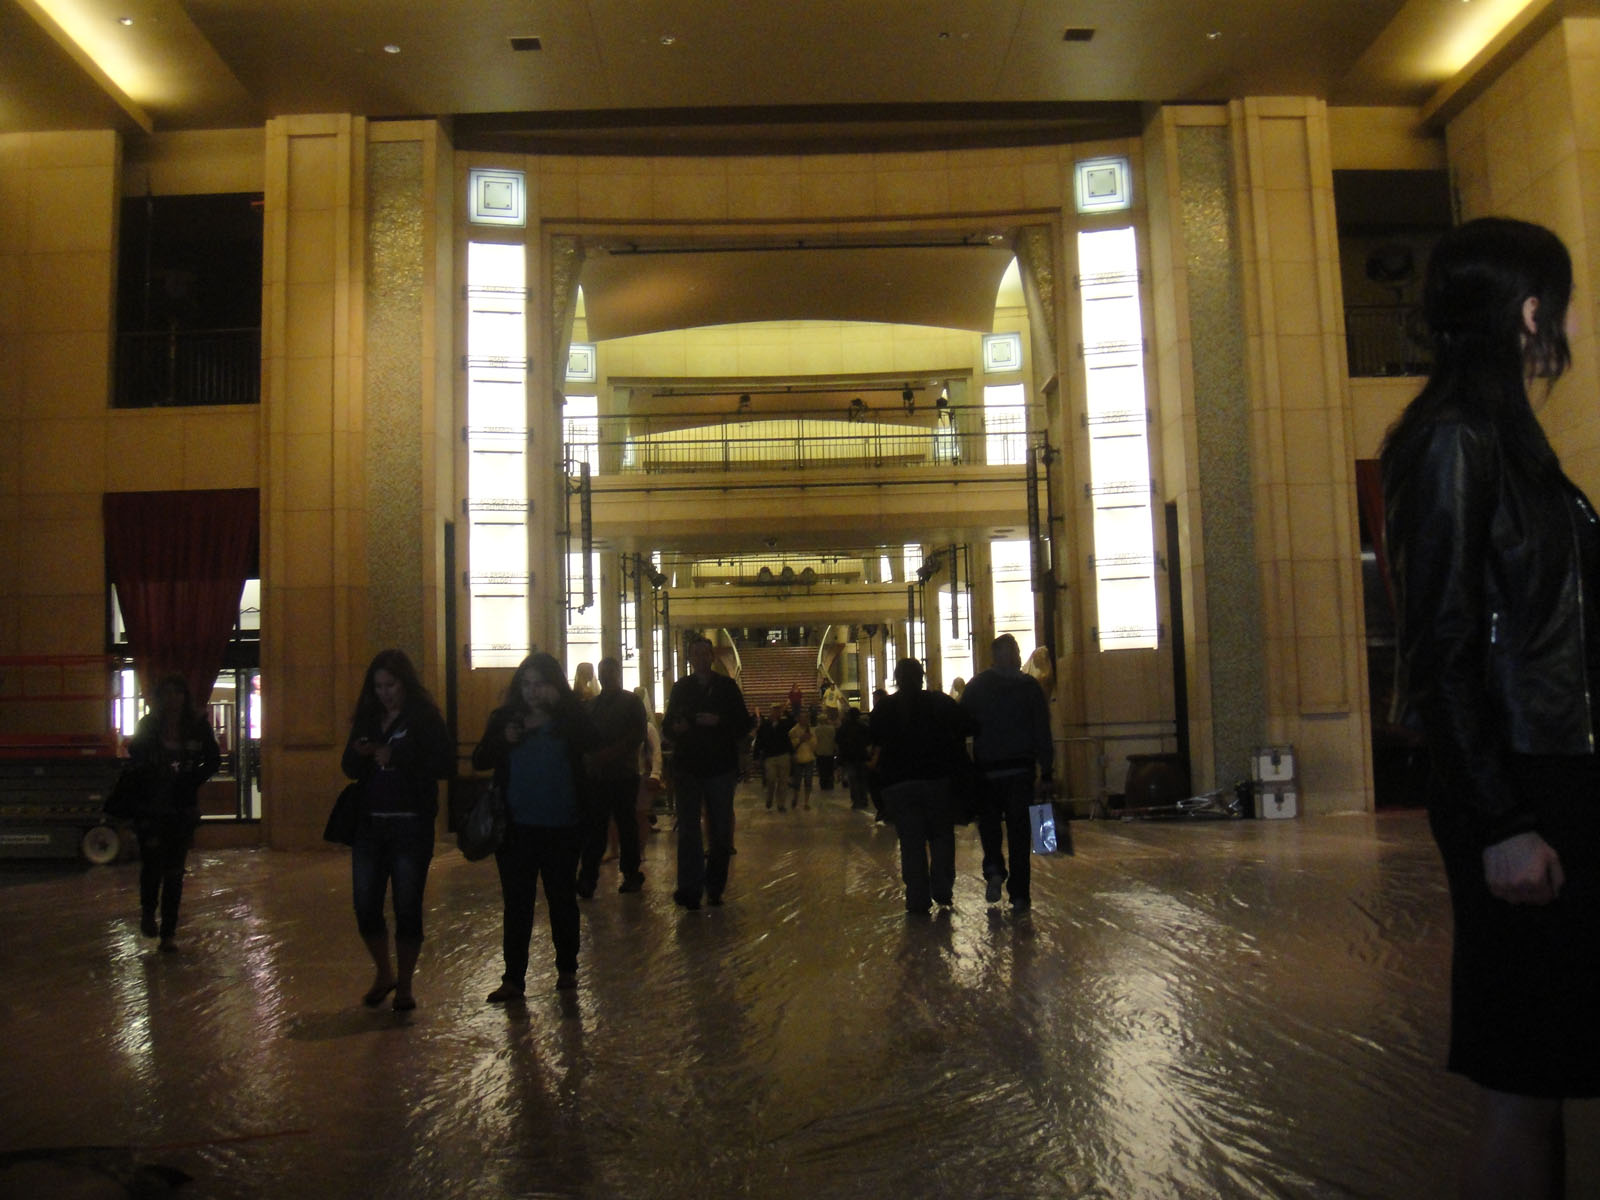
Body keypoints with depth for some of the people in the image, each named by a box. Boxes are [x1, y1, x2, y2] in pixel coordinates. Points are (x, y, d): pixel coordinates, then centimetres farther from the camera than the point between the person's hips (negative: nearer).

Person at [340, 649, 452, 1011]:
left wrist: (396, 757, -21)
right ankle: (383, 973, 30)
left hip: (411, 826, -4)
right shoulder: (368, 717, 9)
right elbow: (350, 769, 14)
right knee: (365, 907, 7)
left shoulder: (425, 717, -5)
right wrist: (358, 753, -9)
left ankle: (404, 984, 19)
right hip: (370, 825, 5)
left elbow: (446, 764, -15)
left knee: (407, 909, 3)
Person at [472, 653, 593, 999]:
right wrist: (503, 740, -17)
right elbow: (479, 761, 1)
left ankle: (567, 969, 25)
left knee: (562, 898, 11)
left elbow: (587, 740, -21)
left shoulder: (569, 719, 0)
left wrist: (559, 704, -24)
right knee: (516, 903, 0)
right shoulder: (505, 717, 4)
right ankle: (513, 979, 4)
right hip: (517, 826, 1)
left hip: (561, 827, -1)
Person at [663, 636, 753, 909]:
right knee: (688, 830, -5)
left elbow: (744, 724, 2)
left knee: (721, 830, 7)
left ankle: (715, 887, 18)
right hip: (688, 767, 0)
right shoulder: (680, 688, 8)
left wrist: (719, 722, -15)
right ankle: (689, 889, -4)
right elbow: (668, 725, 10)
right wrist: (676, 728, -13)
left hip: (721, 767, 0)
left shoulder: (727, 686, 5)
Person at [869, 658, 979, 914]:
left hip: (898, 784, 1)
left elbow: (874, 740, 4)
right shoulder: (940, 702, -3)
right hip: (937, 778, 0)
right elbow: (969, 726, -6)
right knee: (942, 835, 12)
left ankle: (918, 898, 4)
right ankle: (942, 891, 6)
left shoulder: (883, 709, 1)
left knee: (911, 840, 5)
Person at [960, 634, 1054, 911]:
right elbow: (1043, 733, -2)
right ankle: (1020, 894, 3)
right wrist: (1046, 773, 1)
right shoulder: (1030, 686, 2)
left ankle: (994, 870, -7)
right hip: (1022, 769, 0)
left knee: (989, 821, 16)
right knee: (1020, 830, 4)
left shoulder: (976, 686, 3)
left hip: (987, 769, 0)